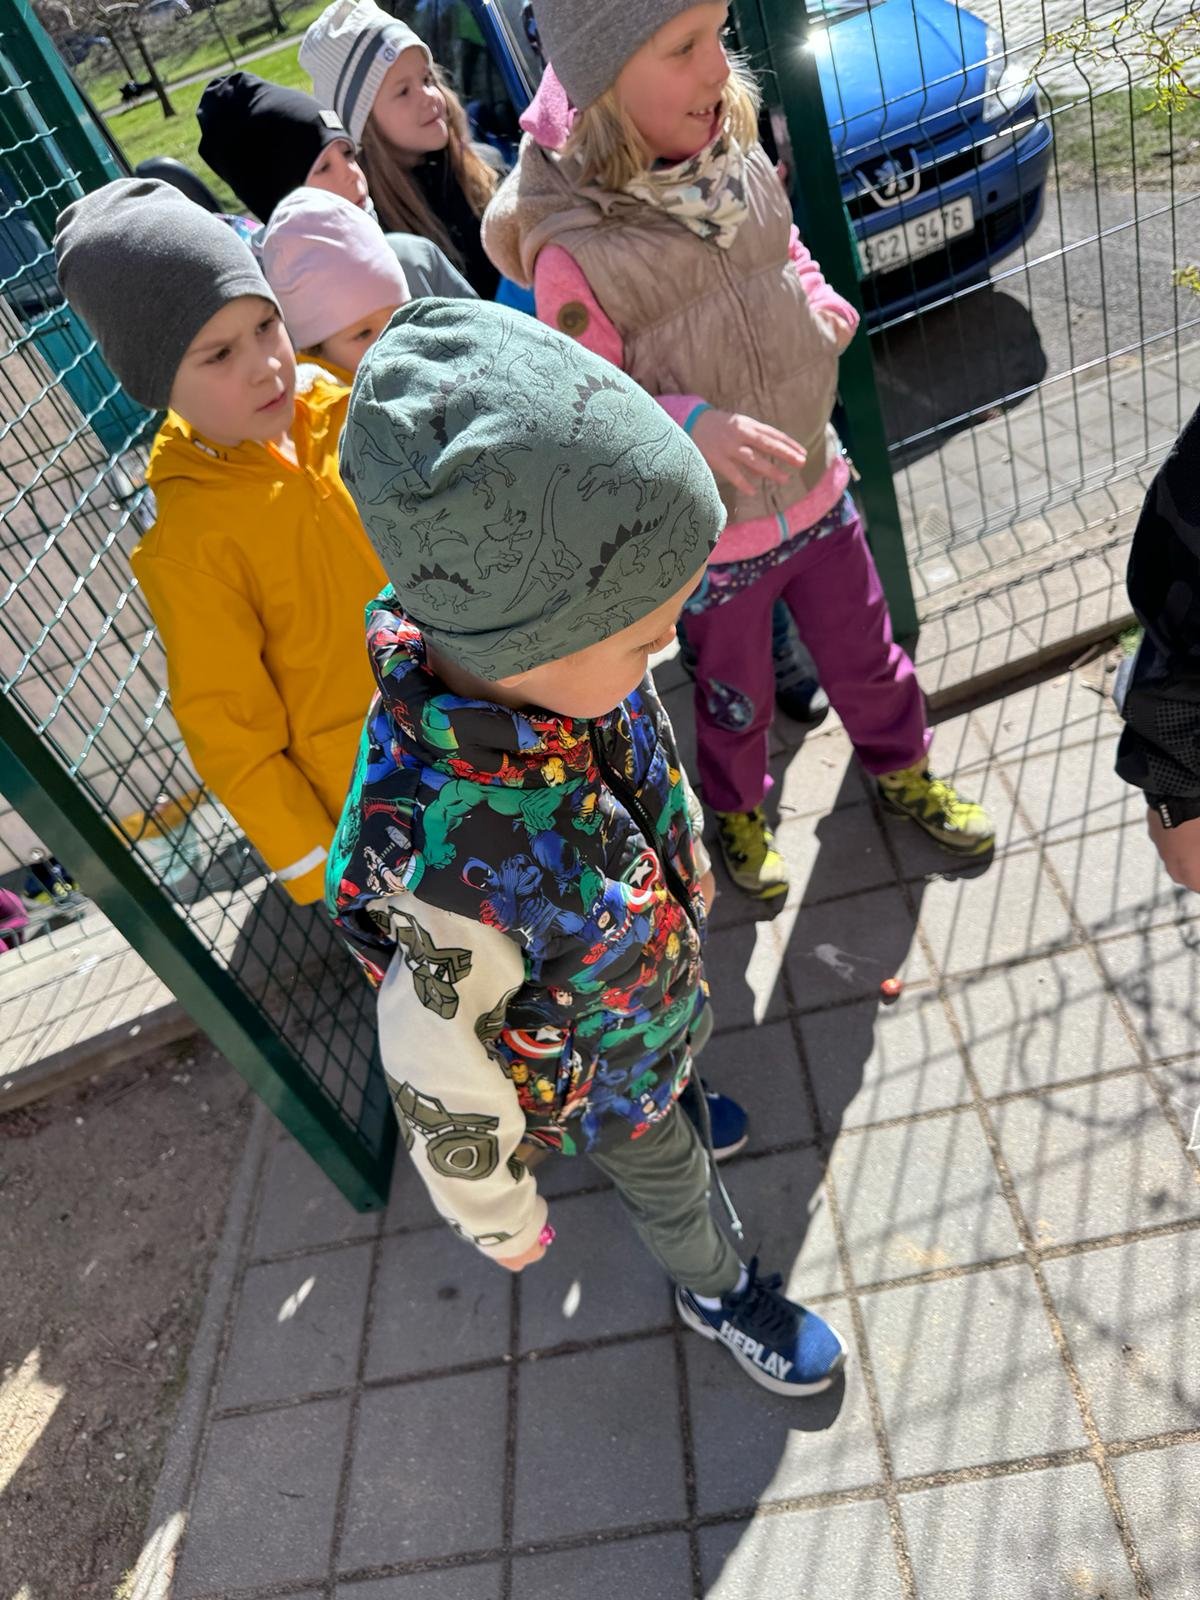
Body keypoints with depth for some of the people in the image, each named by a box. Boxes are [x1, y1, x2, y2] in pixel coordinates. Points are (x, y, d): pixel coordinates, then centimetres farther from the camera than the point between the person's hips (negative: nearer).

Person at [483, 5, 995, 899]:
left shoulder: (737, 162, -5)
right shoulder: (571, 250, -21)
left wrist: (824, 306, -3)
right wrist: (688, 423, -32)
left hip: (816, 490, 5)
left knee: (864, 650, 21)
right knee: (735, 693, 16)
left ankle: (902, 767, 50)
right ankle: (738, 810, 47)